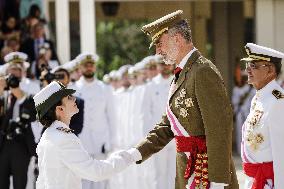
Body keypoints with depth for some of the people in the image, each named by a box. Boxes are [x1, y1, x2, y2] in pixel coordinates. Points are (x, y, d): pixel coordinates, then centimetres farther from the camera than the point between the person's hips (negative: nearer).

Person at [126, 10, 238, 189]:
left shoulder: (203, 72, -15)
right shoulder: (181, 75, 15)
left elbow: (220, 128, -21)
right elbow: (167, 125, 17)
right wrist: (137, 153, 4)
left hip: (206, 174, -9)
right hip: (188, 173, 9)